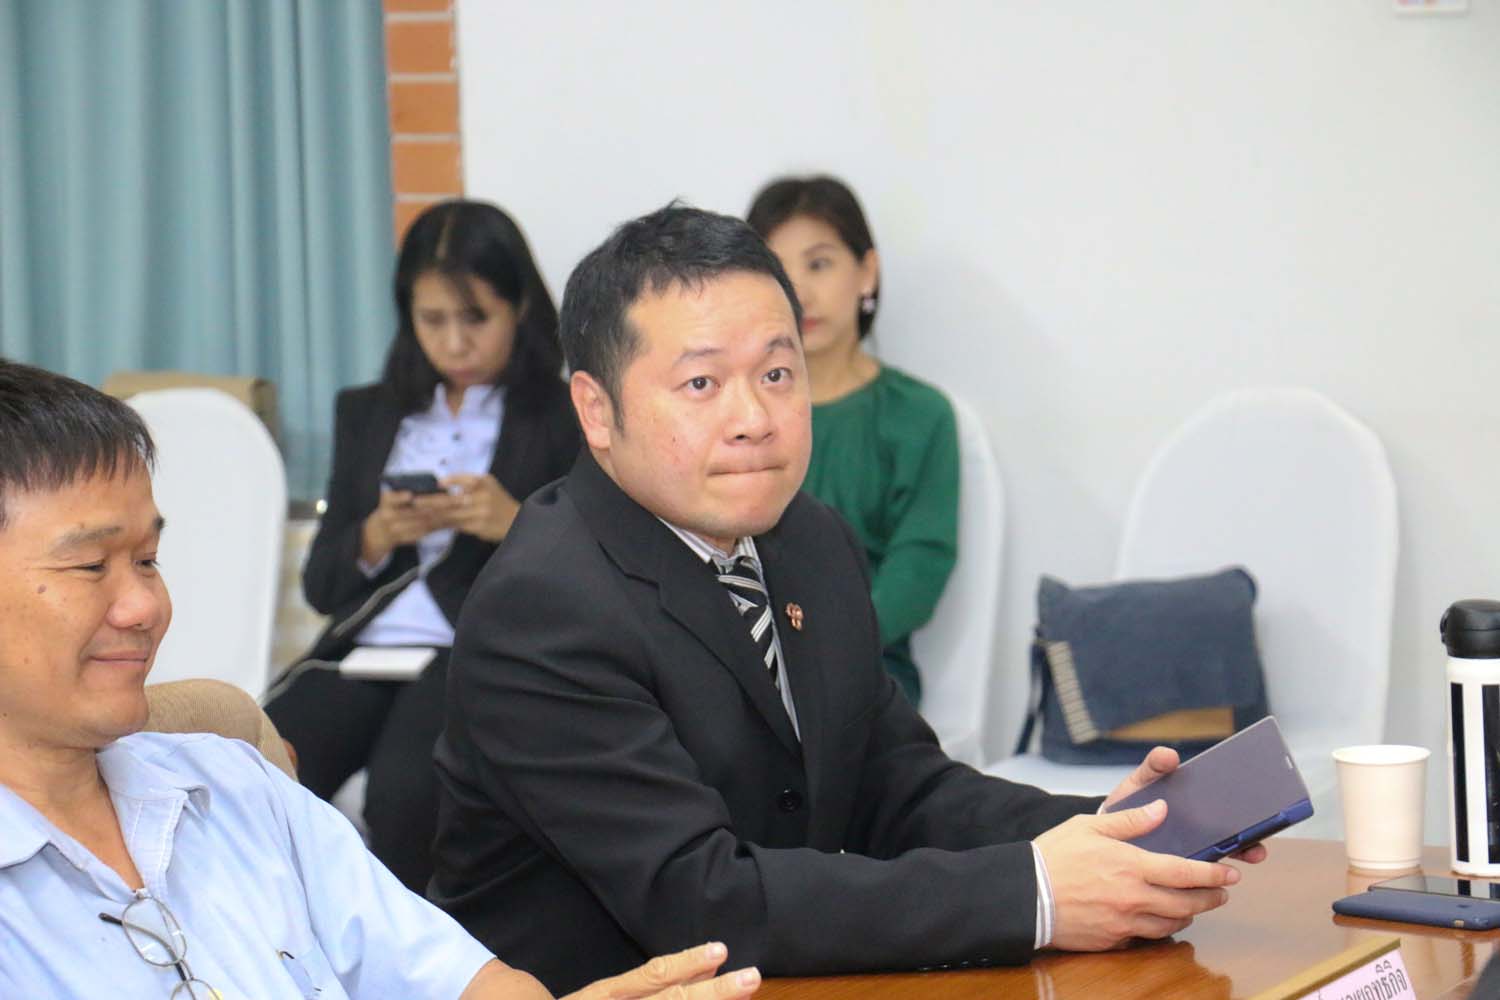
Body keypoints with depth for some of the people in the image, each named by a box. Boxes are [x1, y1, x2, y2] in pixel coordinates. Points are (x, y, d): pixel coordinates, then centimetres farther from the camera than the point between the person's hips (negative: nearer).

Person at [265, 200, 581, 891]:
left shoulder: (561, 420, 11)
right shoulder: (368, 415, 23)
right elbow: (320, 585, 19)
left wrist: (516, 525, -15)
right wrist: (376, 537, -2)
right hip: (364, 644, 4)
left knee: (402, 790, -36)